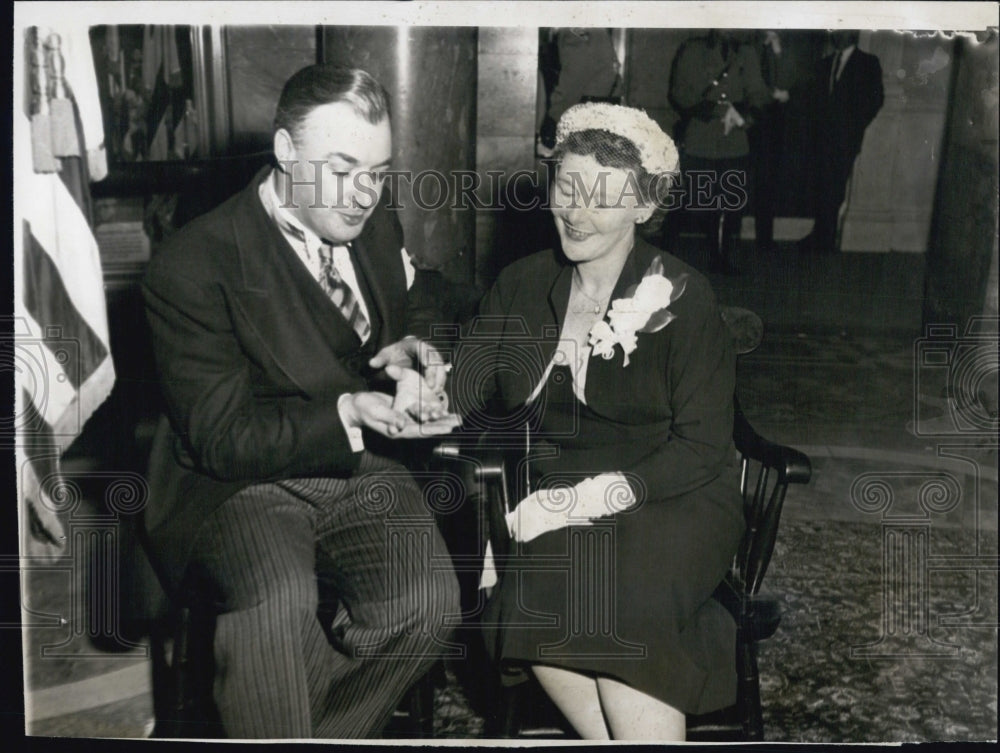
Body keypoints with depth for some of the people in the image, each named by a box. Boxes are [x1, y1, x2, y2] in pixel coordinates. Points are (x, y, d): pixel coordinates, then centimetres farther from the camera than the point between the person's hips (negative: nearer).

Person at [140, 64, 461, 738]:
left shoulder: (379, 228, 6)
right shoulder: (194, 263, -13)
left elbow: (416, 312, 26)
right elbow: (221, 438, -14)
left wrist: (413, 347, 0)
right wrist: (347, 414, -29)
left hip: (363, 470, 5)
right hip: (242, 484, -4)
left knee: (428, 602, -23)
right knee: (276, 601, -36)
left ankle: (324, 731, 3)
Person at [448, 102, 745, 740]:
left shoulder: (683, 298, -3)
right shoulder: (521, 288, 9)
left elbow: (702, 447, -8)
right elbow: (460, 402, 2)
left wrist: (599, 494, -20)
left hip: (668, 500, -3)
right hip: (550, 500, 3)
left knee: (613, 598, -33)